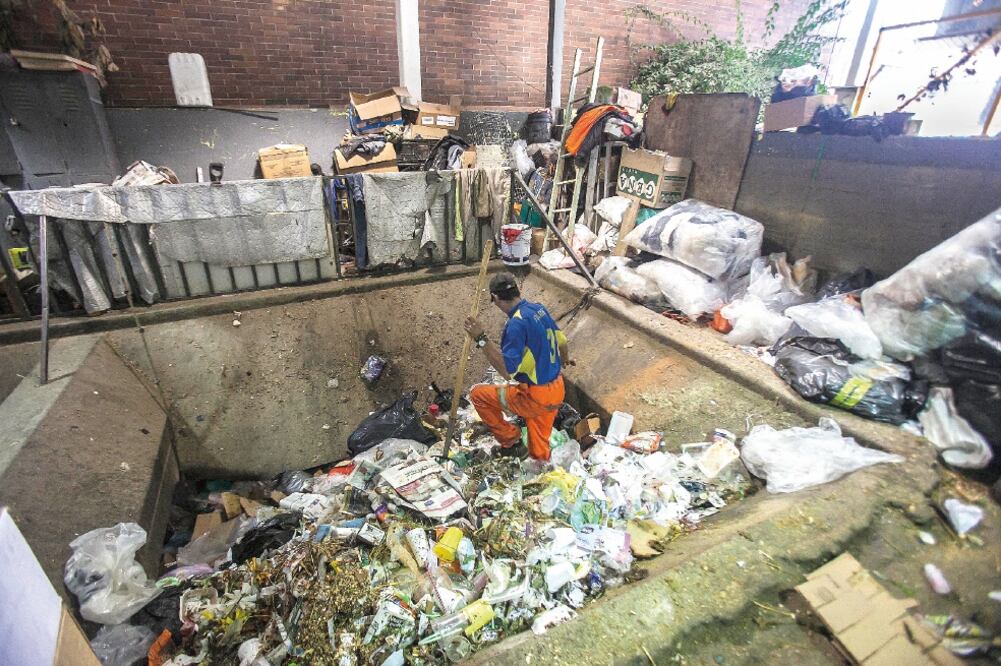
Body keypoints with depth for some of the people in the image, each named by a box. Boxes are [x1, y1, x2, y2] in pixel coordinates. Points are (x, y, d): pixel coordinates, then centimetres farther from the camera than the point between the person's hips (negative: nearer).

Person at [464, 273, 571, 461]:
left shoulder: (517, 323, -24)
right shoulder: (540, 309, 3)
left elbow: (507, 371, -28)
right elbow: (561, 340, 20)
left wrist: (482, 339, -28)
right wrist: (565, 360, 41)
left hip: (534, 396, -8)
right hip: (557, 392, 8)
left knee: (478, 393, 7)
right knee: (539, 451, 24)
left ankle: (511, 442, 15)